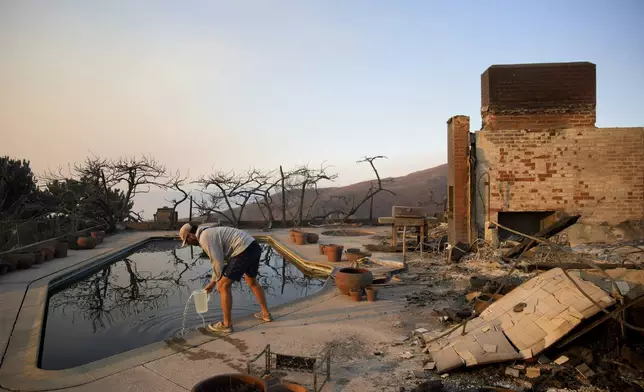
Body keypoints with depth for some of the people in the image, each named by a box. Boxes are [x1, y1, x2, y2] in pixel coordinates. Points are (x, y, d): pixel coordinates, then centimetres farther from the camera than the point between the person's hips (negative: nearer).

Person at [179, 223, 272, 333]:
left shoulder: (204, 238, -6)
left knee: (224, 286, 1)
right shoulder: (210, 232, 25)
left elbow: (218, 262, -9)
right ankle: (266, 314, 38)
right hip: (254, 246, 10)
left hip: (244, 251, -10)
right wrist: (212, 282, 34)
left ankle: (227, 324, 12)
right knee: (251, 281, 28)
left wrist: (218, 281, 9)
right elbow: (218, 260, 31)